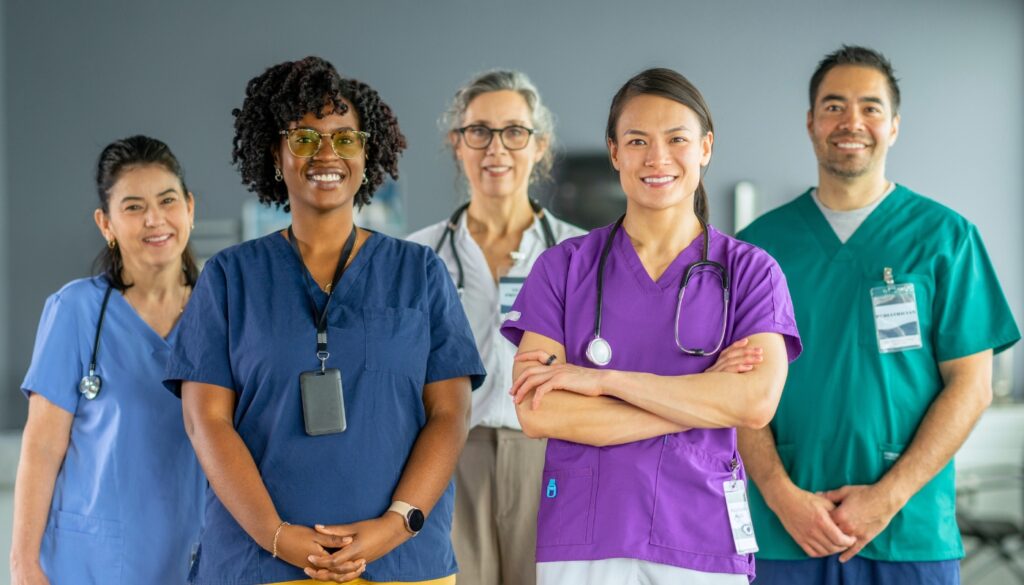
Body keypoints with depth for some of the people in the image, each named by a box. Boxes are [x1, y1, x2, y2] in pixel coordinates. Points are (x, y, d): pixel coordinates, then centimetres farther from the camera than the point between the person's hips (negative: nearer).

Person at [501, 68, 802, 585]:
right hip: (581, 541, 0)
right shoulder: (564, 266, 3)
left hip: (701, 542, 0)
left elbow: (757, 402, -13)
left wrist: (604, 379, -13)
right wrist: (706, 401, -11)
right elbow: (537, 413, -9)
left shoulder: (750, 271, 3)